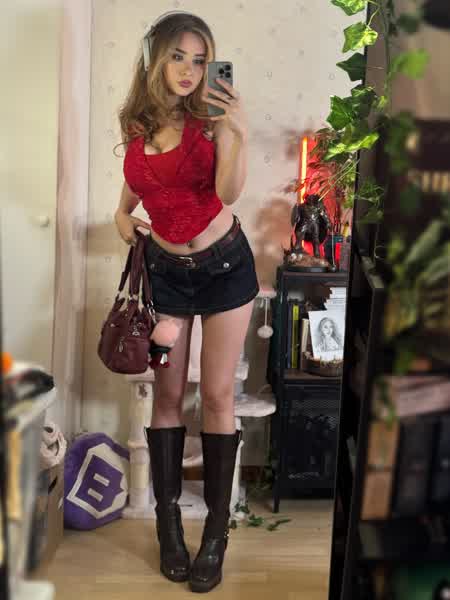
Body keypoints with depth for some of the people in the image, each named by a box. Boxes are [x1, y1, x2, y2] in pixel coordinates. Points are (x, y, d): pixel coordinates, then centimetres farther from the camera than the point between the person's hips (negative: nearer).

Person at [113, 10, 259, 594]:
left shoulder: (210, 116, -10)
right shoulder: (136, 124, 0)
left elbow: (229, 191, -23)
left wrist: (239, 132, -36)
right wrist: (123, 215, 3)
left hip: (225, 265, -2)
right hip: (165, 270, 3)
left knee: (218, 394, 0)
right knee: (168, 394, 5)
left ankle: (217, 529, 11)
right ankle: (168, 520, 18)